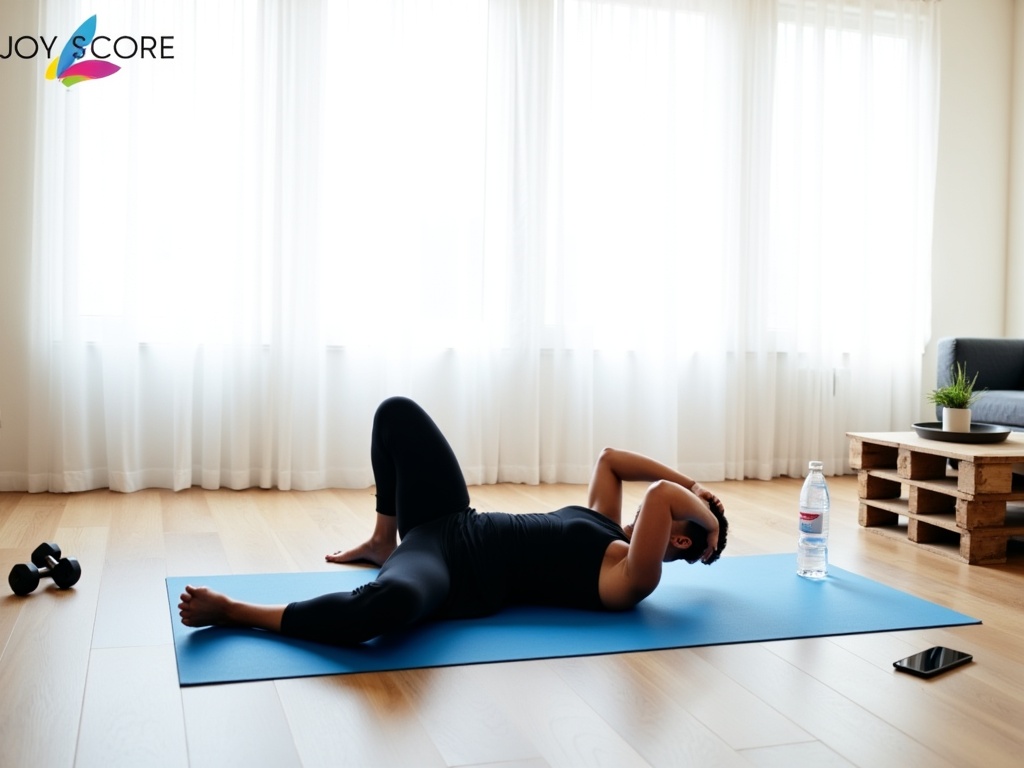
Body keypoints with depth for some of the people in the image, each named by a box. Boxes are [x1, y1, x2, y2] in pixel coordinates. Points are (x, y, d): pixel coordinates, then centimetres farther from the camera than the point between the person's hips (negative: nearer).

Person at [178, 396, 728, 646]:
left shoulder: (631, 579, -15)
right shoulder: (608, 529, 12)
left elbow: (660, 495, -31)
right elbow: (609, 456, 24)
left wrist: (703, 514, -12)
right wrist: (688, 481, 20)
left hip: (463, 579, -9)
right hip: (453, 527, 9)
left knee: (387, 601, -46)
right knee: (397, 413, 14)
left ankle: (239, 612, -21)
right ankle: (383, 544, 24)